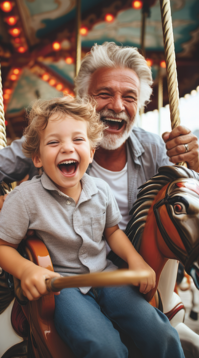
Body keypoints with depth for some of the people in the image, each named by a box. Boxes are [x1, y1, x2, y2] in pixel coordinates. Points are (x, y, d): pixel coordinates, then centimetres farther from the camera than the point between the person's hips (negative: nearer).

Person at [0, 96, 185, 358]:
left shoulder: (101, 190, -1)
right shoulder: (26, 197, -13)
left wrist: (135, 258, -2)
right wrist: (25, 269, -24)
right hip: (60, 283, -3)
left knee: (161, 335, -10)